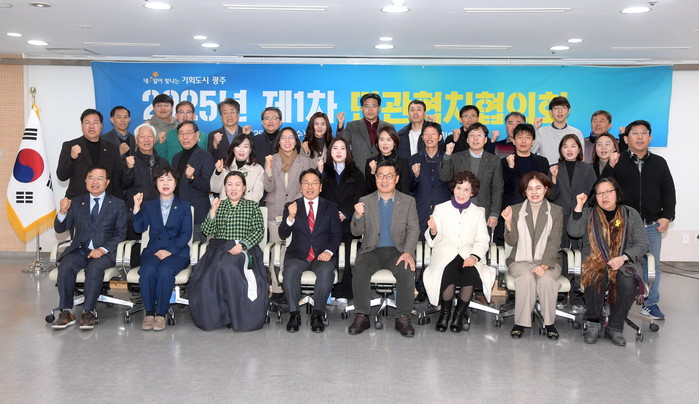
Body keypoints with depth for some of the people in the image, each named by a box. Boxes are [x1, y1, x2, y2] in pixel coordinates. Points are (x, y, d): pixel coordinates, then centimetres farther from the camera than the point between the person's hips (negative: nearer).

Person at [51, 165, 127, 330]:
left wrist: (103, 249, -16)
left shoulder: (118, 204, 7)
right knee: (66, 266, -27)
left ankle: (88, 312, -25)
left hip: (105, 252, -2)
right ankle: (66, 312, -20)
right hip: (79, 249, 3)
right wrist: (62, 212, -13)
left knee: (95, 267, -34)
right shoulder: (76, 202, 14)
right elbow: (59, 229, 9)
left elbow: (121, 233, 1)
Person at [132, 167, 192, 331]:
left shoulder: (184, 206, 12)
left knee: (165, 270, -34)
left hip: (177, 252, -2)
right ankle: (149, 313, -20)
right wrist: (137, 207, -8)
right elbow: (139, 228, 3)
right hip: (153, 250, 2)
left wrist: (169, 250, -13)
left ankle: (161, 314, -24)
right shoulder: (148, 205, 19)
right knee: (148, 270, -32)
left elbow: (186, 234, 1)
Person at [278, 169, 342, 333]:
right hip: (297, 254, 0)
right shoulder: (291, 207, 10)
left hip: (323, 255, 0)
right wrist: (290, 218, -19)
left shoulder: (330, 207, 12)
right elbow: (283, 235, 1)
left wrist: (329, 251, -14)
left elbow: (336, 234, 6)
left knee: (326, 271, -33)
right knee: (291, 270, -32)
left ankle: (317, 314, -20)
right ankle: (294, 314, -20)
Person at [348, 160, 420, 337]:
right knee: (359, 269, -30)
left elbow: (413, 229, -1)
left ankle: (403, 318, -20)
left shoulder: (408, 201, 8)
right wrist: (358, 216, -17)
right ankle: (362, 316, -19)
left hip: (397, 250, -1)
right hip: (372, 250, 1)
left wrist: (408, 252, -19)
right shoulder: (365, 201, 10)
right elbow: (356, 232, 6)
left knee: (407, 271, -32)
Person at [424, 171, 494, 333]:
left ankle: (459, 314, -12)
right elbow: (432, 241, 8)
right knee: (448, 273, -34)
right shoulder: (441, 209, 12)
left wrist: (474, 256, -13)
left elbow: (483, 241, 8)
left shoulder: (478, 212, 16)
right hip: (445, 254, -1)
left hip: (469, 256, 1)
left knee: (472, 272, -33)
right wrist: (433, 230, -16)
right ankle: (445, 313, -10)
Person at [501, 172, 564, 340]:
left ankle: (549, 322, -15)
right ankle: (520, 322, -21)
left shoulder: (556, 211, 6)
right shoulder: (515, 210, 7)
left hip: (548, 260, 0)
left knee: (546, 279, -32)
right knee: (526, 278, -32)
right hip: (521, 260, 0)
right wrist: (508, 222, -17)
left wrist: (544, 265, -18)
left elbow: (554, 242, -4)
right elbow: (511, 241, 1)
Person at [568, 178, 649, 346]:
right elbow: (574, 232, -5)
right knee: (596, 280, -34)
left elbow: (642, 244, 5)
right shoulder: (588, 214, 13)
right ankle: (593, 323, -14)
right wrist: (579, 206, -11)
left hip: (624, 263, 0)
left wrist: (623, 258, -12)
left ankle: (615, 327, -14)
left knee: (628, 283, -32)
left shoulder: (630, 214, 12)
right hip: (595, 262, 0)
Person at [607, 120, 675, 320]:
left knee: (652, 265, 8)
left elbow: (668, 191, 10)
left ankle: (650, 304, 21)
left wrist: (667, 216, 1)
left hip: (652, 225, 3)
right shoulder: (617, 162, 0)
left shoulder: (659, 163, 10)